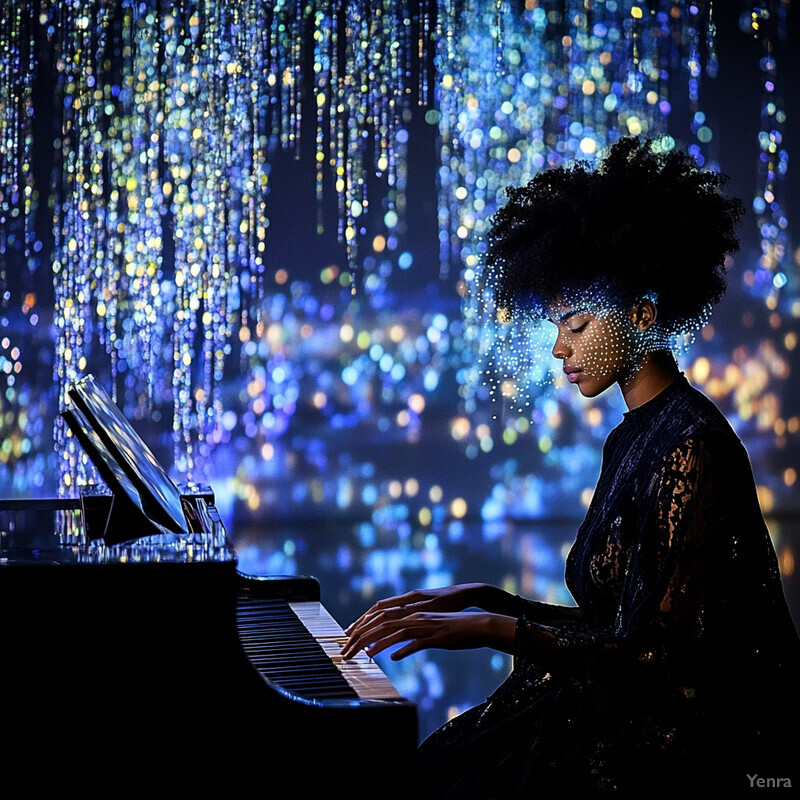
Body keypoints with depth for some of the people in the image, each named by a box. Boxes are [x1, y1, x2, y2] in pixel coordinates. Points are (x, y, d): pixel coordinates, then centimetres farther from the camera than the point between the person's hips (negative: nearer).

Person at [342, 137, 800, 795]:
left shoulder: (691, 444, -15)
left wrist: (490, 628, -21)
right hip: (623, 720, 8)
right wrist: (481, 600, 9)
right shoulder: (631, 439, 14)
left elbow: (661, 652, -20)